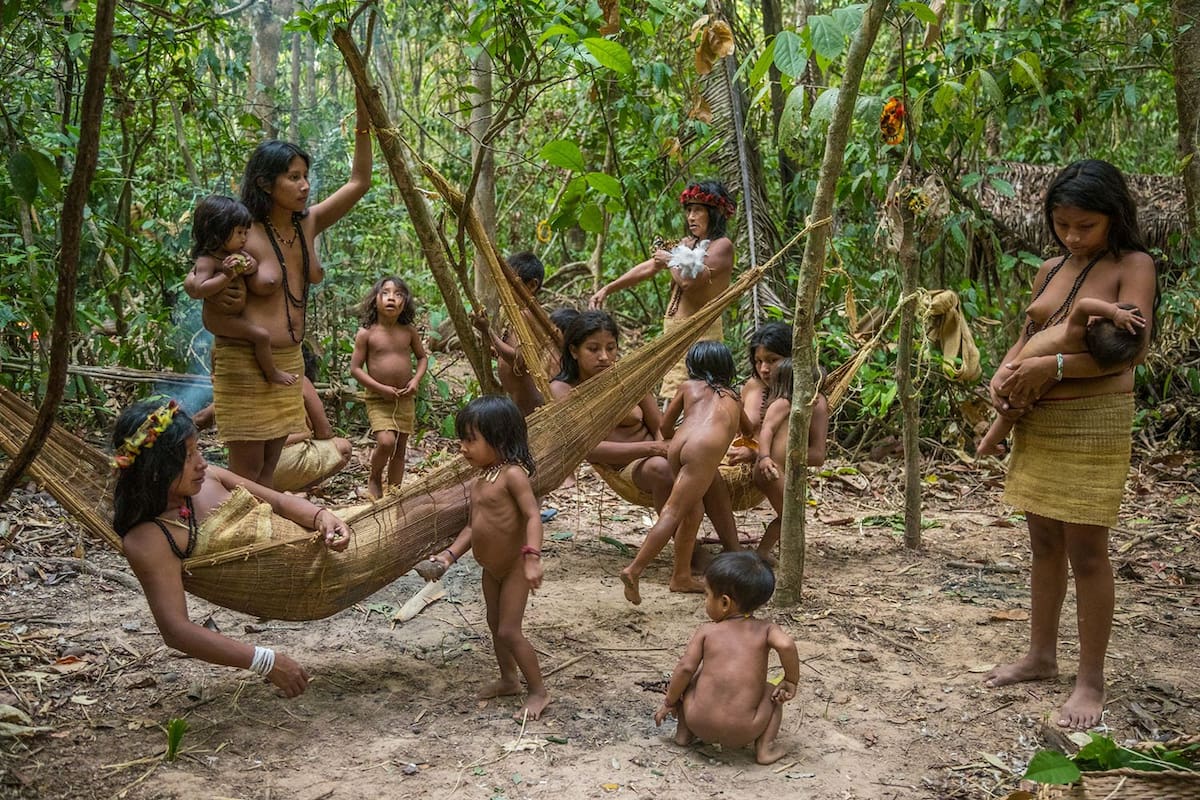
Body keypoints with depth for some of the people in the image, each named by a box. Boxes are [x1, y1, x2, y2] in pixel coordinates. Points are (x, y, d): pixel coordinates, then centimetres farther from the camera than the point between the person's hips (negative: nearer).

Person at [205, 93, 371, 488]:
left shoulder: (308, 224, 4)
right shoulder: (245, 236, -14)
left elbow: (359, 182, 8)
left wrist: (363, 125, 0)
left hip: (288, 362, 7)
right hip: (245, 364, -7)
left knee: (269, 468, 13)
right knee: (245, 472, -1)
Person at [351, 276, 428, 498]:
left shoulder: (409, 331, 1)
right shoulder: (366, 333, -9)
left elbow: (422, 357, 14)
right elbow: (355, 368, -7)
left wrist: (416, 380, -5)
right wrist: (380, 388, -16)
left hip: (405, 398, 4)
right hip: (378, 399, -4)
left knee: (400, 448, 8)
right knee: (386, 441, -19)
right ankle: (374, 478, 9)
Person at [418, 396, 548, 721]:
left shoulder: (513, 474, -21)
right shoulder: (479, 481, 5)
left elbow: (532, 515, -28)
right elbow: (473, 526, 9)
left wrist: (532, 557, -37)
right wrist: (449, 555, -1)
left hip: (515, 568, -9)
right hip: (491, 568, 9)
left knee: (509, 631, -6)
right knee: (496, 626, 19)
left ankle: (538, 691, 7)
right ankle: (508, 679, 37)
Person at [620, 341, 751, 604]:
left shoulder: (688, 386, 29)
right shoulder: (732, 397, 34)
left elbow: (665, 426, 30)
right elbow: (748, 430, 52)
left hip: (678, 444, 3)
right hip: (705, 447, -3)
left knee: (694, 508, 17)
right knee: (674, 512, -10)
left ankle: (682, 576, 14)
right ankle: (634, 570, -22)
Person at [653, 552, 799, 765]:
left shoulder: (707, 631, 3)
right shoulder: (766, 629, 3)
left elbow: (685, 667, 0)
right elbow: (786, 645, -16)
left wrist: (669, 702, 14)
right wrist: (790, 681, 0)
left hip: (700, 722, 1)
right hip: (743, 730, -1)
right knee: (772, 693, 26)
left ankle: (683, 731, 27)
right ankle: (765, 747, 10)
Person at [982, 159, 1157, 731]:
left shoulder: (1132, 266, -6)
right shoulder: (1049, 270, 13)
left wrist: (1053, 367, -23)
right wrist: (1004, 373, -3)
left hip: (1093, 421, -6)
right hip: (1035, 421, 6)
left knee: (1086, 551, -3)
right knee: (1044, 543, 14)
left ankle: (1091, 681, 8)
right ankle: (1041, 655, 27)